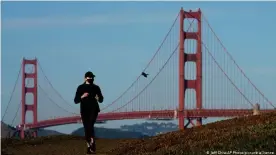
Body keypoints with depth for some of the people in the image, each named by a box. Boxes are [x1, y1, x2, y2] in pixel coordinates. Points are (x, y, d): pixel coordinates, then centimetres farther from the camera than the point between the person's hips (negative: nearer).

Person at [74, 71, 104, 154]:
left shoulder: (96, 88, 4)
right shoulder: (80, 88, 1)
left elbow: (101, 100, 10)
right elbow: (76, 101, -3)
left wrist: (98, 98, -13)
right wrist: (82, 96, -21)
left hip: (94, 110, -1)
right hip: (84, 111, 1)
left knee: (90, 125, -24)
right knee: (86, 128, 2)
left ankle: (92, 141, -24)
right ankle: (89, 145, 13)